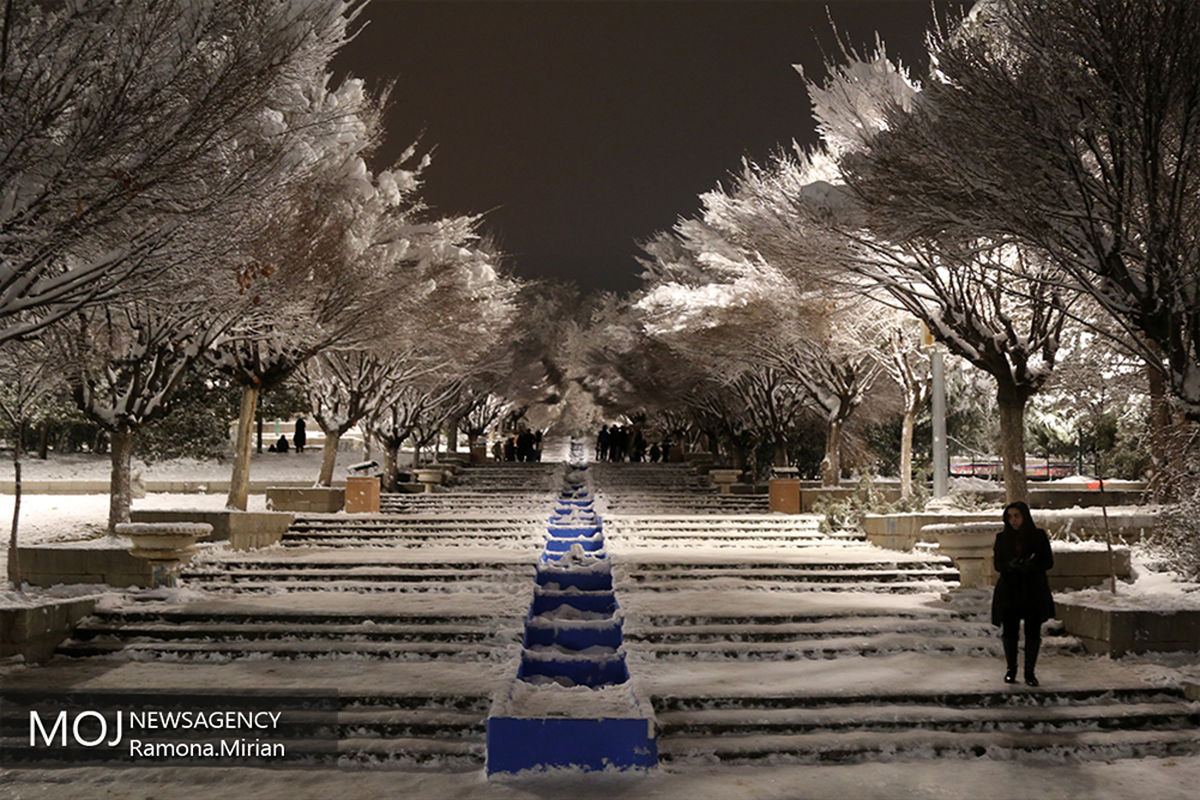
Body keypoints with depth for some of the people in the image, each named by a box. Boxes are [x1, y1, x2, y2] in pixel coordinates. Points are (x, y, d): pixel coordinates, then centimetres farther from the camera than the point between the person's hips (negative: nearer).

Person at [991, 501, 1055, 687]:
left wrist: (1030, 566, -18)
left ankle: (1030, 672, 12)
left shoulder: (1038, 536, 2)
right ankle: (1010, 670, 17)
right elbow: (998, 564, 4)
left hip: (1034, 591, -1)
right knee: (1009, 630, 2)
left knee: (1033, 631, -1)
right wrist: (1010, 565, -18)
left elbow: (1048, 562, 0)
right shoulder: (1002, 538, 6)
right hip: (1009, 590, 1)